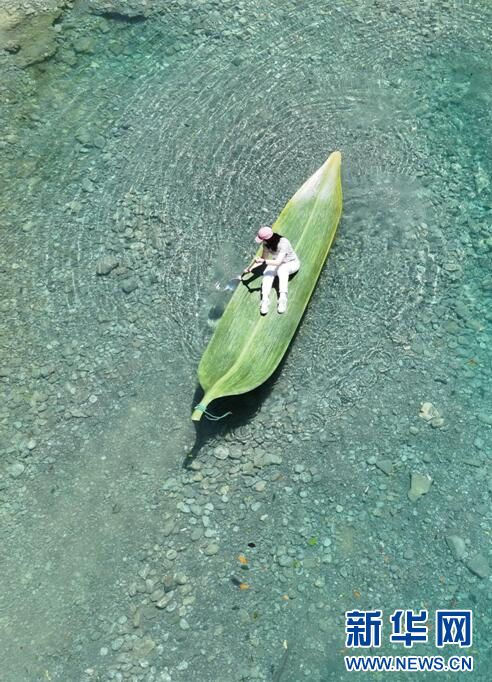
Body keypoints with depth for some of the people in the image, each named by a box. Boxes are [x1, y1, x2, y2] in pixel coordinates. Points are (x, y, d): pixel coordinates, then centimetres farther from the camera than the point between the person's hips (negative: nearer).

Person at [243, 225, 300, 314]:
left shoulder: (283, 243, -33)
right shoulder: (266, 243, -13)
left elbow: (278, 262, -41)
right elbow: (264, 258, -4)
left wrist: (264, 261, -54)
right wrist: (250, 267, -15)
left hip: (291, 263, -5)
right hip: (277, 263, 5)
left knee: (282, 269, -39)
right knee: (267, 273, -27)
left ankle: (283, 298, -44)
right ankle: (265, 300, -38)